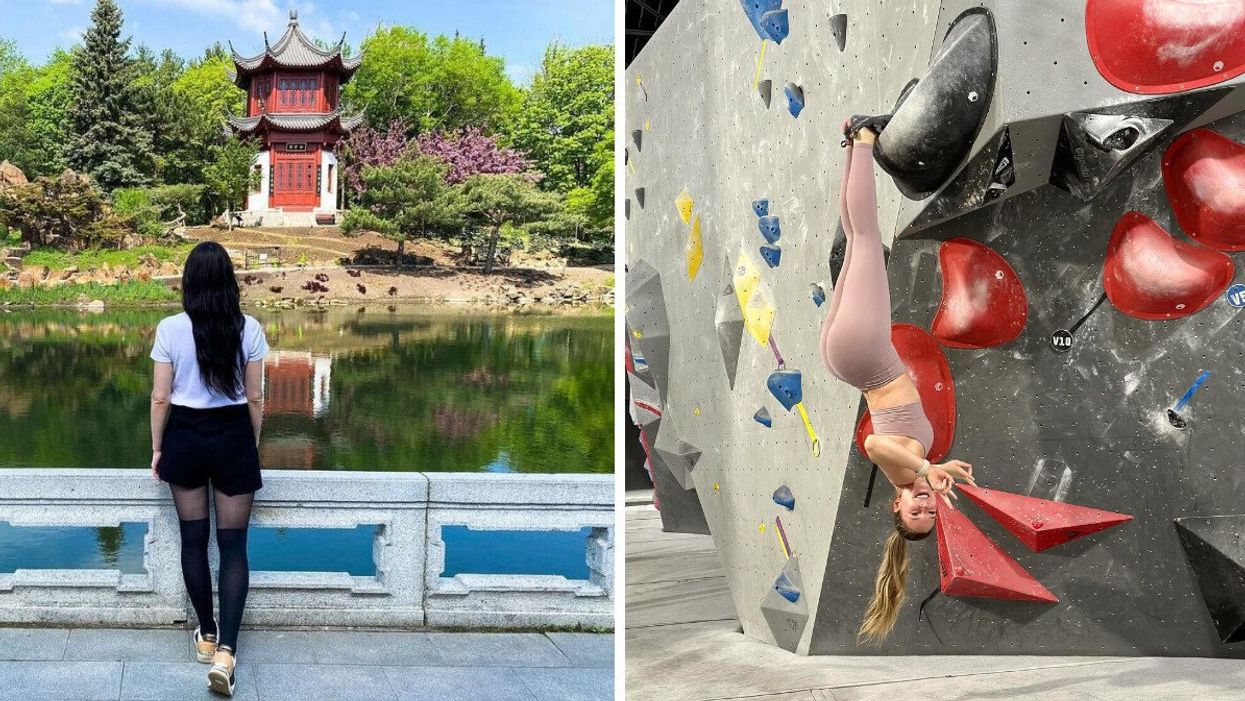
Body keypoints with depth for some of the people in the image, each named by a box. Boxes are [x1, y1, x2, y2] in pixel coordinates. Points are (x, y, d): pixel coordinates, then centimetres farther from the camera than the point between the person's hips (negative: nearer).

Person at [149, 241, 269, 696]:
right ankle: (225, 651, -7)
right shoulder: (248, 329, -7)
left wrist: (157, 448, 9)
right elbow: (255, 397, -2)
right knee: (233, 545, 4)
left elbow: (160, 397, -4)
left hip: (185, 438, 0)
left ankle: (207, 636, 26)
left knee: (193, 539, 15)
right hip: (233, 438, 0)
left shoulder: (170, 329, -8)